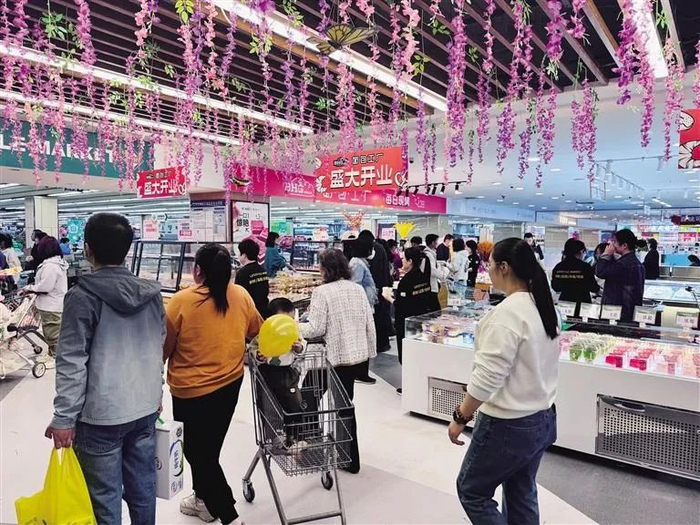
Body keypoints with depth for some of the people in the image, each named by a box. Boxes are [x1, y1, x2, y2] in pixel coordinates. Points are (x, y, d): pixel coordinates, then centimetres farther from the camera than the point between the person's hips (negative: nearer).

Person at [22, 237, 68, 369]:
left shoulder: (50, 266, -21)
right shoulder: (59, 263, 11)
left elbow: (45, 286, -23)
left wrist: (29, 288, -9)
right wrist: (33, 287, 10)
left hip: (51, 306, -10)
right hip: (55, 304, 10)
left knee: (52, 332, 1)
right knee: (50, 331, 20)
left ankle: (55, 357, 10)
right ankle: (52, 354, 31)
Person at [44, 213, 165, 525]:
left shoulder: (82, 296, -13)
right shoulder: (152, 293, 2)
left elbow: (72, 363, -14)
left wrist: (64, 418, -7)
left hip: (101, 415, -5)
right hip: (145, 409, 5)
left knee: (105, 498, 10)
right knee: (142, 489, 17)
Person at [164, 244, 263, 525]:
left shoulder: (181, 300, -19)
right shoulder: (241, 295, -6)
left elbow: (165, 347, -9)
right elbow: (257, 331, 9)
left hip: (191, 389, -5)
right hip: (230, 383, 5)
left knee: (197, 451, 10)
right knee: (209, 447, 23)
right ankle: (203, 499, 40)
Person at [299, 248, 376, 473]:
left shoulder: (322, 292, -13)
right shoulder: (358, 289, 4)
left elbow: (316, 329, -14)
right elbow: (370, 323, 6)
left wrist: (293, 328, 0)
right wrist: (370, 352, 16)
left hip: (339, 357, -6)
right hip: (360, 356, 6)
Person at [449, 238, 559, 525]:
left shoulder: (507, 313, -24)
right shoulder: (544, 306, 4)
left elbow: (487, 377, -25)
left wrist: (460, 417, -15)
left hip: (509, 426, -9)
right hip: (543, 419, 9)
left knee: (471, 491, 11)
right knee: (522, 495, 21)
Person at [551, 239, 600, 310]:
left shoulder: (558, 267, -2)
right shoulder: (585, 267, -13)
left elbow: (555, 287, 7)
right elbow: (594, 288, -6)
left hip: (564, 301, 4)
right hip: (582, 302, -4)